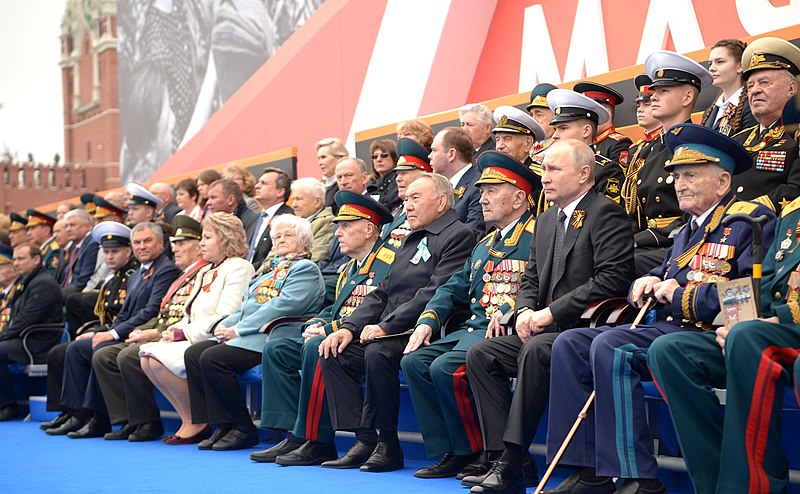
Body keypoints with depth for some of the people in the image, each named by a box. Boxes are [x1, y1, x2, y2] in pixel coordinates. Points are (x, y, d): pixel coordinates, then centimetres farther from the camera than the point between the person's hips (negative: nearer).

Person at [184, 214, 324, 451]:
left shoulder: (306, 269, -3)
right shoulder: (271, 269, 27)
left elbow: (282, 307, -16)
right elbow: (247, 306, 25)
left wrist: (238, 329, -17)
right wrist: (226, 326, 3)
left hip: (274, 338, -10)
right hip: (249, 336, 10)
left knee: (212, 358, -26)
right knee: (193, 354, -7)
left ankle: (243, 429, -15)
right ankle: (222, 425, -7)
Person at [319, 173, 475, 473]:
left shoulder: (459, 236, -6)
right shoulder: (411, 240, 24)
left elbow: (434, 294, -17)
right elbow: (382, 293, 20)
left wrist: (386, 326, -19)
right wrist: (350, 327, 5)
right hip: (388, 333, 9)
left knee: (377, 352, -33)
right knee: (333, 353, -6)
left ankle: (387, 445, -19)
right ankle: (364, 439, -8)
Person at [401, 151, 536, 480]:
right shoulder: (485, 244, 25)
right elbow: (454, 288, 23)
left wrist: (508, 314, -29)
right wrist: (427, 321, 7)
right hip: (472, 328, 9)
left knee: (445, 368, -27)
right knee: (414, 361, -8)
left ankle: (477, 454, -9)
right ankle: (447, 454, -6)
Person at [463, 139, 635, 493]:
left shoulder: (605, 213, -8)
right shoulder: (545, 221, 20)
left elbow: (613, 278, -19)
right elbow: (530, 278, 21)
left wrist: (551, 312, -19)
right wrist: (525, 310, -3)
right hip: (547, 330, 9)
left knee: (535, 350, -35)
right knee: (480, 354, -8)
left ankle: (512, 462, -31)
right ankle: (498, 452, -12)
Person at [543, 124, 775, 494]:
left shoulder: (750, 220, -5)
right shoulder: (687, 232, 25)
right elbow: (661, 276, 32)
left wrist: (682, 296, -15)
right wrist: (647, 284, 6)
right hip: (666, 328, 10)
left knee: (609, 346, -30)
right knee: (569, 344, -2)